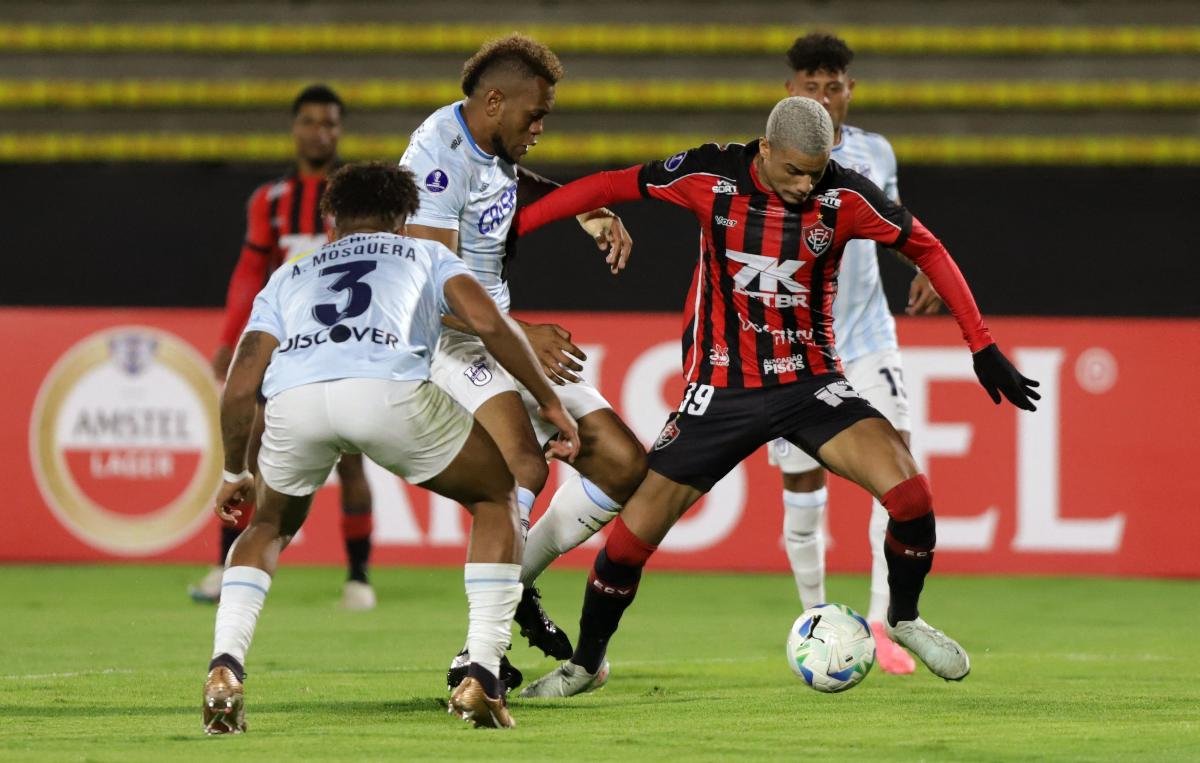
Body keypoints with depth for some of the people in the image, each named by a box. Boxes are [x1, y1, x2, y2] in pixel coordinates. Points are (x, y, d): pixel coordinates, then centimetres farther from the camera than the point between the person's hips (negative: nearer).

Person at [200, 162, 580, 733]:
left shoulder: (289, 276, 38)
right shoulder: (425, 255, 35)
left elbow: (240, 389, 27)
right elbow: (488, 322, 15)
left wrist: (235, 473, 42)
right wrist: (549, 403, 24)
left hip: (293, 400, 2)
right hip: (387, 388, -2)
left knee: (271, 524, 32)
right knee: (497, 499, 22)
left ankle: (225, 668, 9)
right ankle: (482, 676, 9)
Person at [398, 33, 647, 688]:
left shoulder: (492, 147, 9)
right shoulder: (439, 156, -20)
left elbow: (518, 185, 34)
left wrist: (588, 211, 15)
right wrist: (520, 335, -32)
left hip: (500, 336, 10)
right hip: (448, 345, -10)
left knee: (623, 463, 4)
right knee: (526, 465, -34)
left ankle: (517, 588, 20)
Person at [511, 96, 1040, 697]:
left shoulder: (845, 196, -12)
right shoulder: (712, 177, -13)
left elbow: (927, 250, -1)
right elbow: (610, 187, -3)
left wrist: (980, 345, -4)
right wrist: (509, 226, -5)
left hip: (810, 382, 0)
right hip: (720, 390, 0)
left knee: (908, 490, -21)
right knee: (633, 532, -5)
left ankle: (904, 619, 7)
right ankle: (586, 662, 20)